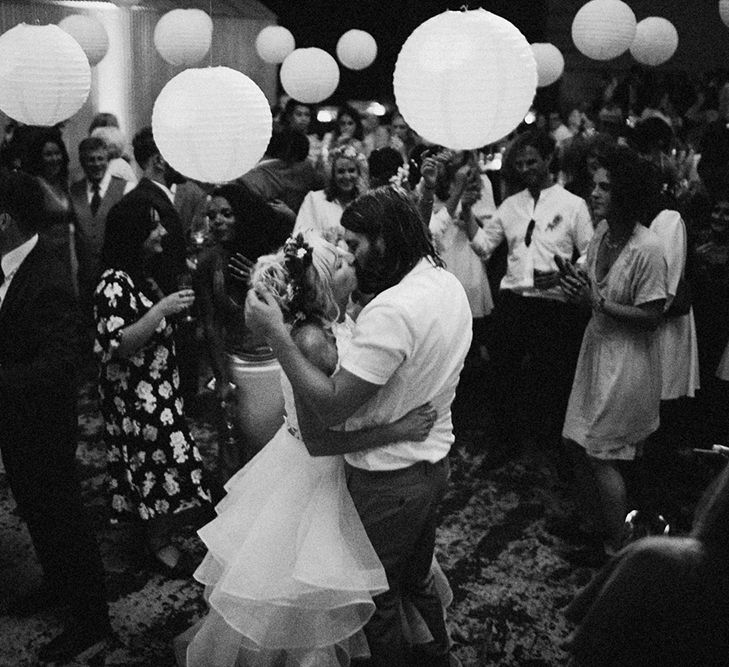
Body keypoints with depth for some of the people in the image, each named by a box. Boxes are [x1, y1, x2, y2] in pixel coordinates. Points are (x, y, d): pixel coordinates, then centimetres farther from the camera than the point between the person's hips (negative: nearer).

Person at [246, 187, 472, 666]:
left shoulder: (391, 310, -30)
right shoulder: (449, 284, 0)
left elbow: (330, 407, -30)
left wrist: (275, 331, -26)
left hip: (388, 479, -9)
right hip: (435, 460, 9)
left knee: (379, 596, 13)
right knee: (418, 578, 28)